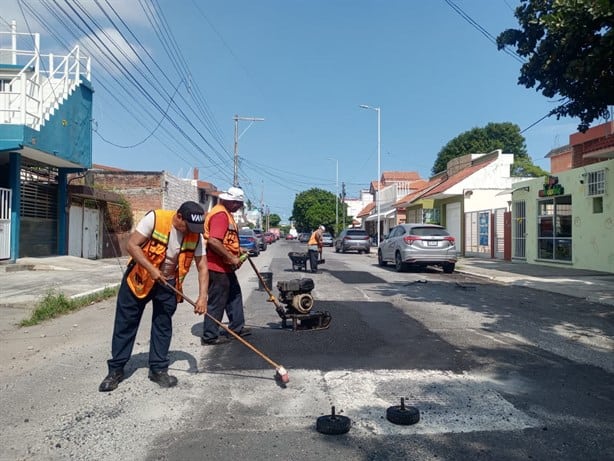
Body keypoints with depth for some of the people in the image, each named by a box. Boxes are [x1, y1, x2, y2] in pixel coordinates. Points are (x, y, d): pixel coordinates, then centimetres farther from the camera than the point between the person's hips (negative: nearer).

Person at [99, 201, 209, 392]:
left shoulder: (196, 236, -16)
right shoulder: (155, 218, -25)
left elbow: (202, 267, -13)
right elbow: (132, 245, -22)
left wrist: (202, 296, -23)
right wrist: (151, 269, -30)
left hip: (168, 283, 2)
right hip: (139, 277, -2)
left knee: (163, 326, 5)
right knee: (125, 324, 5)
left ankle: (158, 369, 19)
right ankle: (116, 369, 18)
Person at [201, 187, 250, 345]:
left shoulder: (225, 213, 15)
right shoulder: (220, 214, -20)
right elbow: (213, 241, -30)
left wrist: (237, 249, 17)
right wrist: (232, 258, -23)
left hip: (225, 266, 11)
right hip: (217, 266, -11)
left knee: (234, 294, 19)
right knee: (217, 301, -1)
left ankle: (237, 327, 30)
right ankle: (210, 336, 11)